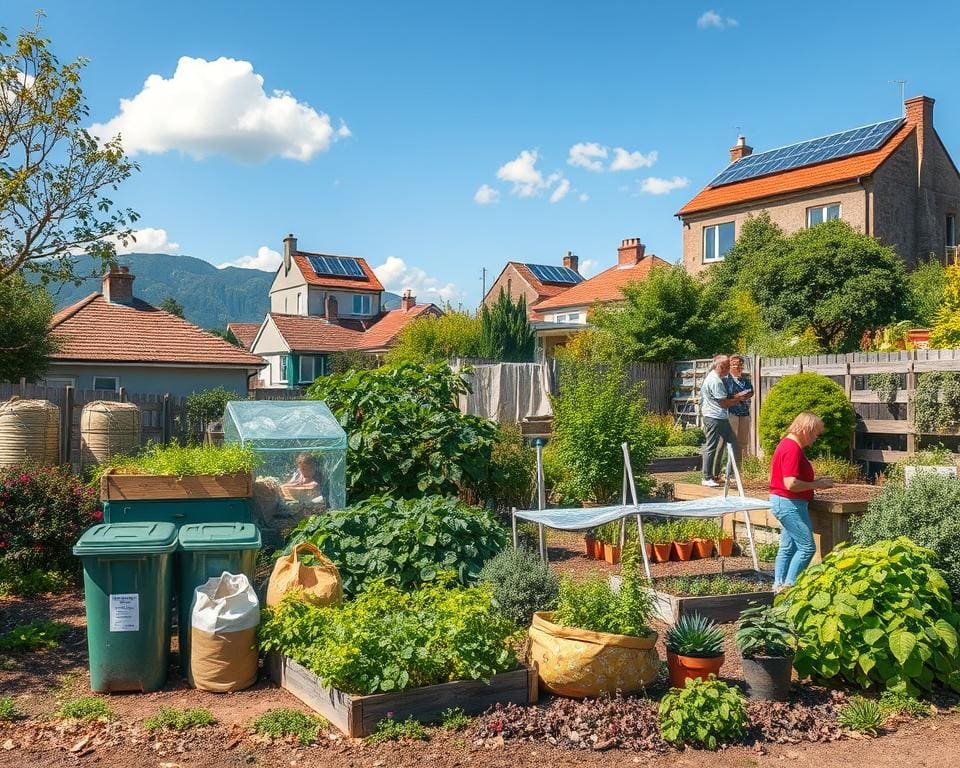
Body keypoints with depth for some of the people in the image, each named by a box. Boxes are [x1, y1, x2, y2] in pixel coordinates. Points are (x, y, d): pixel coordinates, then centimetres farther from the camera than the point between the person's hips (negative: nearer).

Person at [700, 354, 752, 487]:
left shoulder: (716, 378, 18)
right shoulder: (715, 381, -15)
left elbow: (724, 398, 18)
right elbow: (723, 402, -15)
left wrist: (738, 395, 6)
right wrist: (739, 399, -3)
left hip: (720, 418, 11)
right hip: (714, 418, -11)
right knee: (711, 447, -5)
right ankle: (707, 478, 0)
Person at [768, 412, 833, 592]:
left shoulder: (789, 445, 13)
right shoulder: (793, 449, -19)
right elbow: (791, 484, -25)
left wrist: (816, 481, 12)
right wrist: (817, 485, -15)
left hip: (784, 503, 11)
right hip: (790, 504, -11)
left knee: (788, 547, 15)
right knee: (807, 547, -7)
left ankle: (779, 585, 19)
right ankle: (789, 586, -4)